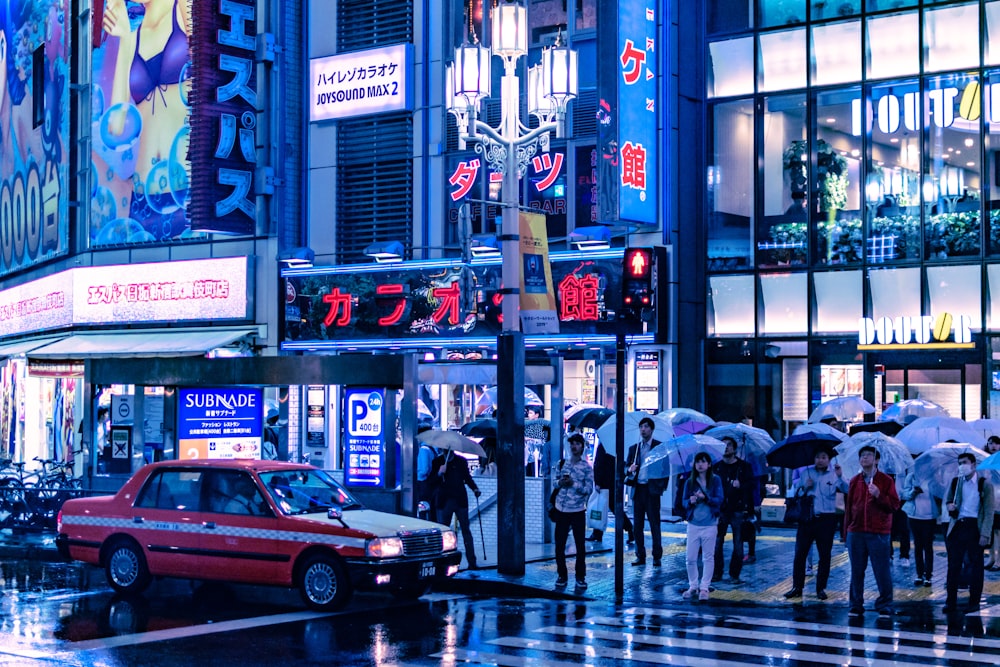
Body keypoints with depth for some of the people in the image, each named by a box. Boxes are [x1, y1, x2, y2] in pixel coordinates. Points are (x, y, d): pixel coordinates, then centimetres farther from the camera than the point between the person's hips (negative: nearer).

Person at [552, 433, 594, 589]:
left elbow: (589, 490, -6)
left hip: (577, 511, -3)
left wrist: (574, 484, -18)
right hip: (561, 509, 3)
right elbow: (554, 479, 11)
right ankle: (562, 575, 16)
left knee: (580, 545, 0)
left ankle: (580, 577, 9)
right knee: (559, 544, 4)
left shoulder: (587, 467, -2)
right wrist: (560, 483, -11)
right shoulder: (562, 463, 7)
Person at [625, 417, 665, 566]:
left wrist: (662, 485, -8)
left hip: (652, 489, -4)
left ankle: (657, 557, 5)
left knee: (654, 524, -1)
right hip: (637, 489, 4)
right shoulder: (633, 448, 13)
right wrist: (630, 469, -12)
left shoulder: (659, 446, 3)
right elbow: (626, 467, 12)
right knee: (637, 525, 5)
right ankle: (640, 556, 12)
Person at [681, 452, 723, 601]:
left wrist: (706, 498, -21)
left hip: (709, 524, -2)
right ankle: (693, 586, 15)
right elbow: (684, 502, 7)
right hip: (693, 524, 2)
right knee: (691, 558, 1)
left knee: (708, 557, 3)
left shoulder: (715, 480, 0)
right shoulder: (690, 482, 5)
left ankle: (704, 588, 9)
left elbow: (719, 500, -6)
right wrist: (690, 502, -16)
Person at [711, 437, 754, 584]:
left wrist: (740, 485, -20)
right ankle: (717, 573, 9)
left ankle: (734, 574, 7)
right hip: (720, 510, 2)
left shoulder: (744, 466, 7)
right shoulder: (716, 467, 13)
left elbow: (750, 485, -1)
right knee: (716, 542, -1)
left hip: (738, 510, -2)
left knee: (738, 544, 0)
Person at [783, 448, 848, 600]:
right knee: (800, 553, -1)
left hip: (826, 519, -1)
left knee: (825, 555, 3)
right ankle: (797, 587, 6)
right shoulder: (806, 472, 9)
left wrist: (840, 477, -27)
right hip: (806, 518, 2)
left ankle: (821, 588, 13)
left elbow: (848, 490, -12)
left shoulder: (834, 474, 3)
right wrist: (804, 487, -6)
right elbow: (795, 492, 13)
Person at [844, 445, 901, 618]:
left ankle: (884, 606, 7)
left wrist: (878, 495, -17)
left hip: (878, 534, -3)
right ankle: (855, 606, 14)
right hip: (856, 533, 3)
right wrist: (846, 530, 11)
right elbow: (848, 506, 14)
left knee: (882, 571, -2)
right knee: (856, 571, 7)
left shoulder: (886, 481, 2)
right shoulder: (854, 482, 12)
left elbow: (894, 505, -4)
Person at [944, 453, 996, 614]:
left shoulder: (984, 484, -2)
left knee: (976, 565, 4)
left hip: (975, 528, -3)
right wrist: (949, 506, -3)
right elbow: (947, 499, 23)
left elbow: (989, 511, -4)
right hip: (957, 526, 3)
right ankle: (951, 602, 7)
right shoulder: (955, 481, 9)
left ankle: (974, 602, 12)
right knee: (953, 565, 2)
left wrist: (985, 534, -12)